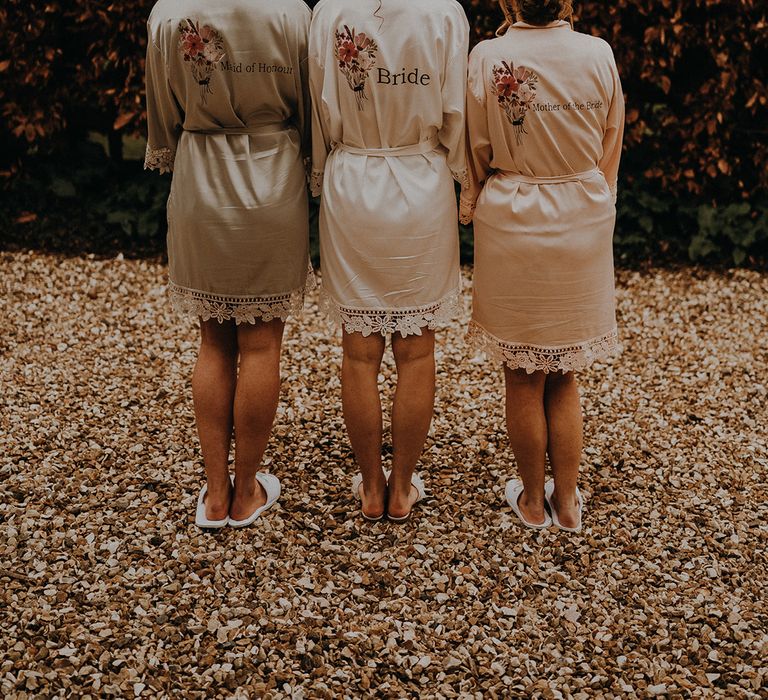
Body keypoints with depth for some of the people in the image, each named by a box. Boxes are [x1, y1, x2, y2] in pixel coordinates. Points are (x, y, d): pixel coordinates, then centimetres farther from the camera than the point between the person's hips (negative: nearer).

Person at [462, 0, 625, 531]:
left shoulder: (489, 58, -12)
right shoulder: (600, 55, -6)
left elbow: (476, 156, -4)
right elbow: (610, 155, 3)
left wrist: (475, 206, 15)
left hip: (511, 224, -2)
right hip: (583, 228, 2)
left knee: (523, 378, 12)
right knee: (565, 378, 15)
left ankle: (533, 502, 25)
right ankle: (567, 501, 25)